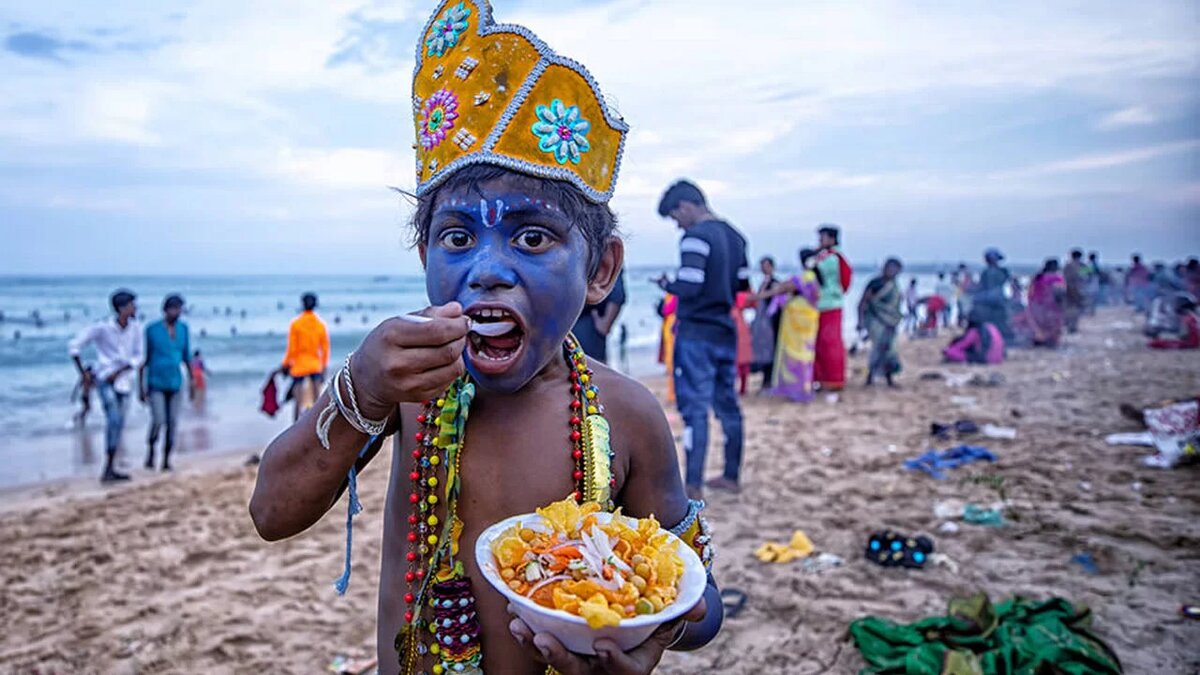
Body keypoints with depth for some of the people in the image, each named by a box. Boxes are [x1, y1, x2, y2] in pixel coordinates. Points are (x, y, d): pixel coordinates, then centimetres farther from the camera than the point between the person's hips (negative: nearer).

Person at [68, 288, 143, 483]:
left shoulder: (136, 328, -4)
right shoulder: (102, 328, -12)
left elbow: (139, 356, 0)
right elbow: (74, 345, -5)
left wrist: (119, 372, -11)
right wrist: (83, 372, -4)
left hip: (124, 380, 4)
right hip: (105, 379, -4)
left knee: (119, 424, 8)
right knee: (114, 419, -16)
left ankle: (111, 469, 17)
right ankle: (107, 469, -11)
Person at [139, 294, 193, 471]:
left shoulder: (183, 328, 6)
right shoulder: (152, 329, -6)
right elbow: (143, 358, -2)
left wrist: (191, 378, 12)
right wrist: (141, 386, -4)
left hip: (175, 383, 4)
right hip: (156, 384, -4)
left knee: (172, 423, 3)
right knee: (158, 420, -15)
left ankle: (166, 460, 14)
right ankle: (150, 450, 12)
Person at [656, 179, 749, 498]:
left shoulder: (695, 237, -15)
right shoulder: (734, 236, 12)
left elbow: (688, 287, -22)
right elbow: (742, 285, 16)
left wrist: (666, 284, -4)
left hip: (696, 334, -8)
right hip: (726, 332, 8)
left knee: (695, 409, -5)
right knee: (727, 405, 15)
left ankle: (693, 486, -2)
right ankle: (731, 476, 24)